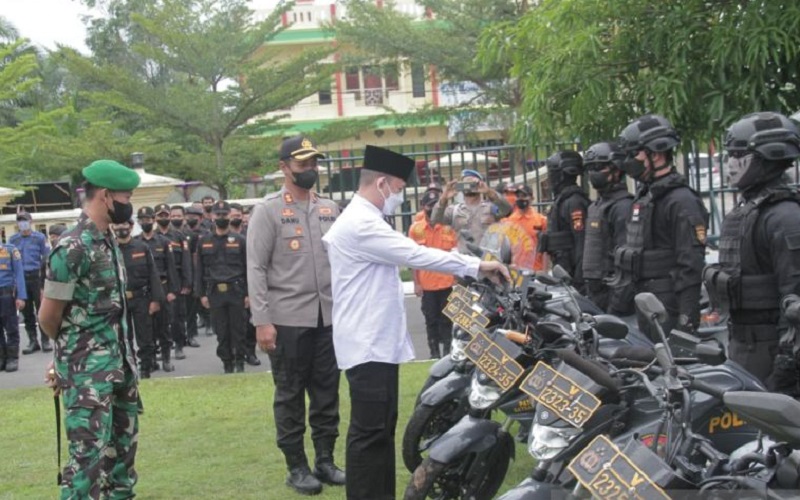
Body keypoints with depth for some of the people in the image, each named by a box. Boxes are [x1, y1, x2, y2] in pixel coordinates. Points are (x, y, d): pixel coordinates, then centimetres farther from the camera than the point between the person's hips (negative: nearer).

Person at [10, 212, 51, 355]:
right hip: (20, 278, 3)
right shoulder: (13, 239, 10)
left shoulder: (39, 237, 1)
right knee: (27, 312, 7)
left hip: (36, 277, -3)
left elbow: (46, 257, 0)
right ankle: (33, 341, 14)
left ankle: (45, 340, 5)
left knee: (41, 310, -1)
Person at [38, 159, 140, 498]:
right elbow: (48, 317, -11)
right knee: (90, 452, -9)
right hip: (87, 368, -9)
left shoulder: (108, 241, 9)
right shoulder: (73, 247, -18)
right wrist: (71, 348, 7)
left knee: (123, 442, 17)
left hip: (118, 362, 9)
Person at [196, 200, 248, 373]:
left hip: (236, 291, -1)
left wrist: (248, 293, -3)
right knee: (221, 331, 5)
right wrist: (202, 294, 4)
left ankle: (239, 361, 14)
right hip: (215, 292, 1)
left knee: (238, 328, 2)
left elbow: (247, 268, 2)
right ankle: (227, 362, 14)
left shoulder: (239, 241, 4)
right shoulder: (204, 241, 9)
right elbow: (200, 269, 10)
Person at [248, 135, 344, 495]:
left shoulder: (329, 209, 11)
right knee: (290, 395, 4)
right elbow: (256, 269, -7)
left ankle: (325, 460, 20)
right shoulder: (268, 210, -4)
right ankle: (297, 467, 13)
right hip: (287, 319, -4)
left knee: (327, 393, 9)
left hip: (330, 317, 5)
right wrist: (262, 320, -14)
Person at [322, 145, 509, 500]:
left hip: (378, 342, 11)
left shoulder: (362, 221, 18)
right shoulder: (361, 224, -17)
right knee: (369, 432, -8)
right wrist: (477, 266, -18)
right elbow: (416, 255, -22)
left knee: (382, 428, 15)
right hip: (368, 344, -11)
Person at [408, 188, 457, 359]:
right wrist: (416, 283, -1)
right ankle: (434, 351, 13)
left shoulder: (448, 226, -1)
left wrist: (457, 278, 2)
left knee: (446, 319, 6)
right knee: (431, 319, 6)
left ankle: (447, 349, 14)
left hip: (447, 282, 0)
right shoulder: (415, 228, -1)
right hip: (426, 283, 0)